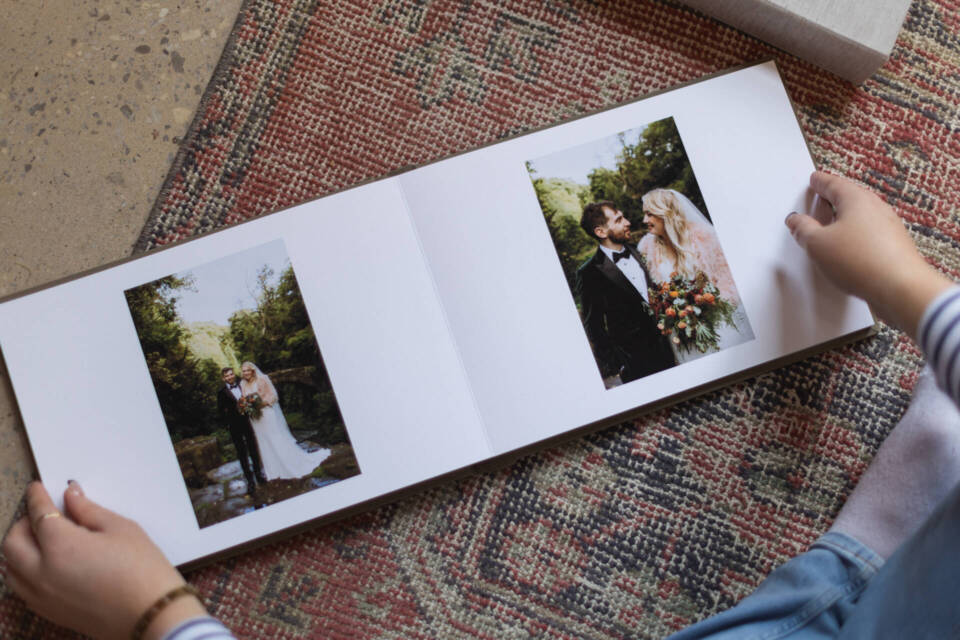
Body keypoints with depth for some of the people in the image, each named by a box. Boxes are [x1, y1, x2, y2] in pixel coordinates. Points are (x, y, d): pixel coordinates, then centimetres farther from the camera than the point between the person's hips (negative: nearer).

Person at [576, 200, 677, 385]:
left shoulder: (637, 253, 8)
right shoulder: (590, 273, -12)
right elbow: (593, 326, -8)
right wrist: (614, 366, -9)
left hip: (665, 349, 6)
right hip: (633, 362, -6)